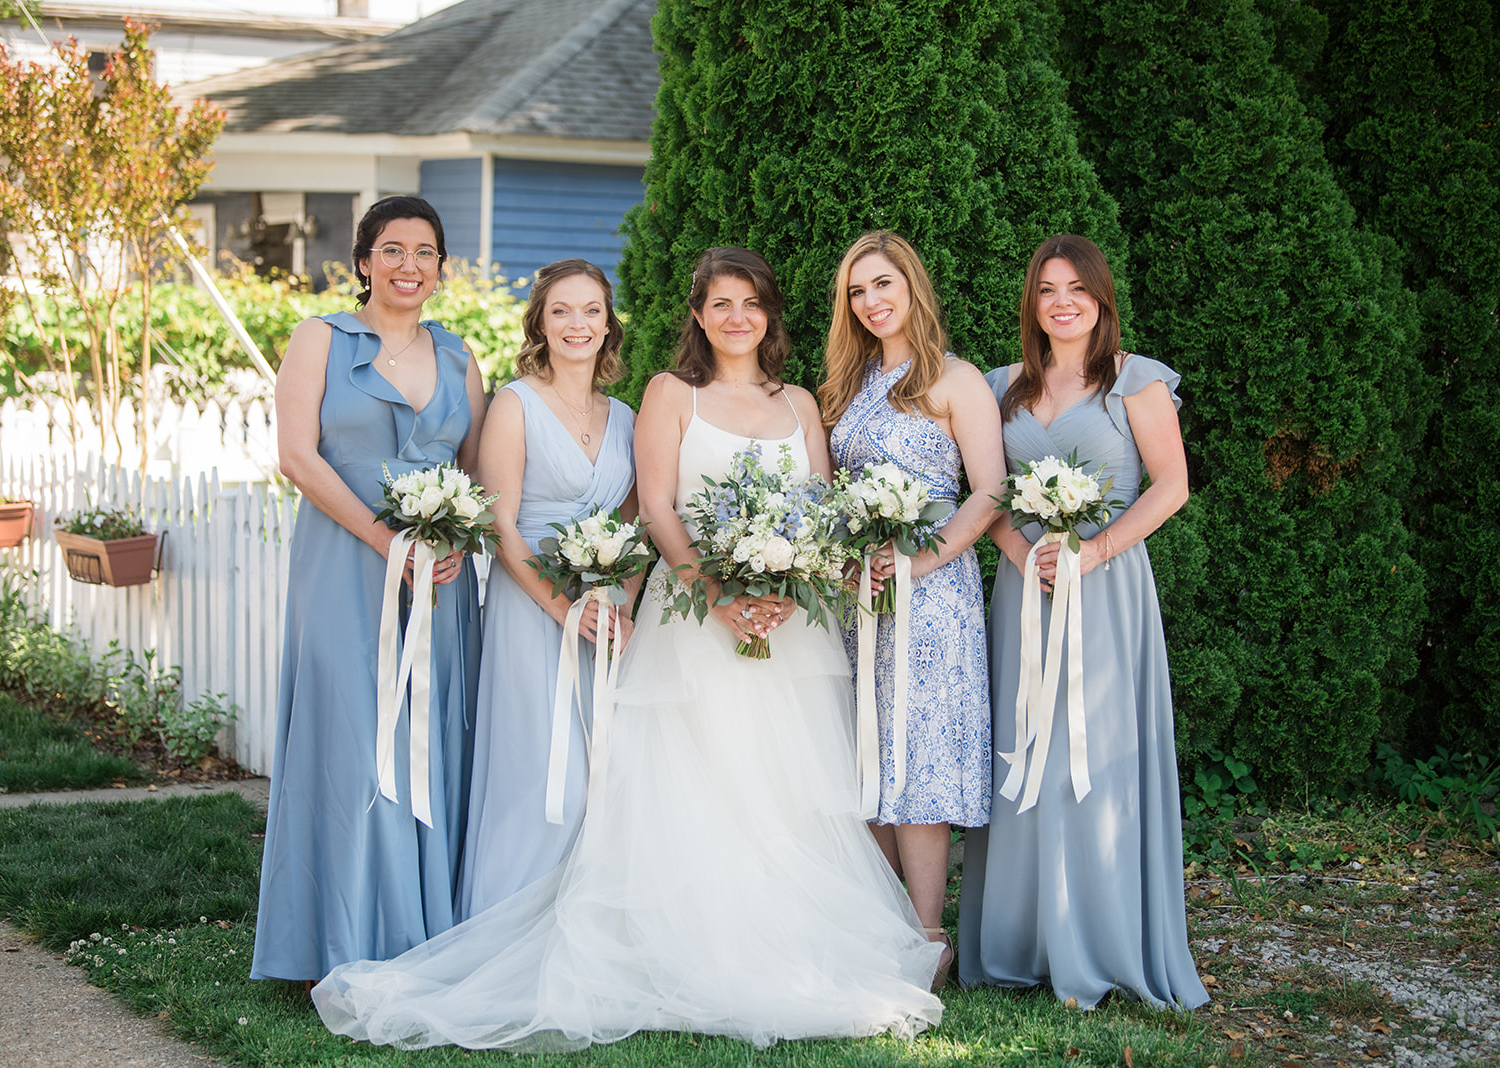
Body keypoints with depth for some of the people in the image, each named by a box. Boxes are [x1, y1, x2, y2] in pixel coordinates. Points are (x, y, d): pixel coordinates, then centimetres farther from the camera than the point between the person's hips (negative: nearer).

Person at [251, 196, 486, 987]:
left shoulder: (456, 358, 14)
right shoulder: (321, 341, 3)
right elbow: (298, 455, -6)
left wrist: (456, 542, -8)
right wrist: (387, 541, -14)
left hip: (442, 573, 4)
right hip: (345, 568, -4)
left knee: (434, 745, 3)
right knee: (350, 744, -5)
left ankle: (425, 944, 10)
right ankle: (342, 952, 1)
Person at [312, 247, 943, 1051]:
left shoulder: (798, 404, 17)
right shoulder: (670, 394, 7)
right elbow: (657, 507, -3)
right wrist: (719, 591, -17)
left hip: (791, 621, 4)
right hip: (694, 618, -3)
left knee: (790, 799, 0)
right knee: (690, 797, -7)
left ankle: (793, 968, 3)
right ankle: (700, 965, -7)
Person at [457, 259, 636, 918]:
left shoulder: (623, 417, 14)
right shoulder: (515, 404, -3)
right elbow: (500, 526, -8)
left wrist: (624, 610, -1)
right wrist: (563, 605, -16)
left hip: (607, 614, 5)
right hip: (532, 608, -5)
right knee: (546, 780, -10)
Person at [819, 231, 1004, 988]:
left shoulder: (955, 381, -3)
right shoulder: (851, 383, 16)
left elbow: (988, 494, -10)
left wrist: (923, 560, -20)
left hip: (929, 587, -6)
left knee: (914, 763, -8)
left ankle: (928, 942, -3)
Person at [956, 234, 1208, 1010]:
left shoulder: (1136, 381, 1)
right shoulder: (1008, 387, 13)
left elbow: (1171, 485, -4)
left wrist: (1095, 550, -15)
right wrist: (1021, 552, -7)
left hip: (1107, 586, -4)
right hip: (1024, 586, 4)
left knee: (1099, 758, -4)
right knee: (1023, 756, 2)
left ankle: (1096, 950, 2)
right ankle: (1026, 941, 8)